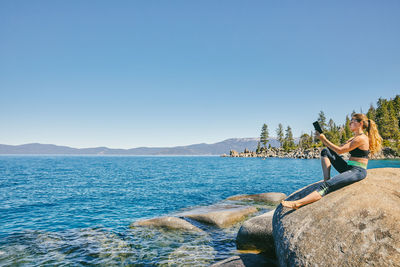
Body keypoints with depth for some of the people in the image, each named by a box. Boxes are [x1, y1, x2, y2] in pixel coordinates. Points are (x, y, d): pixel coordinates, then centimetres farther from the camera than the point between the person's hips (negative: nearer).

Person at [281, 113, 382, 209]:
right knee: (325, 151, 4)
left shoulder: (361, 138, -13)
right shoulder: (354, 138, 19)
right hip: (349, 168, 10)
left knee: (327, 186, -28)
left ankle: (297, 204, -40)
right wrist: (323, 139, 3)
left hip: (358, 171, -10)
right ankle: (326, 179, -8)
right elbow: (339, 147, 15)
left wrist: (324, 139, -11)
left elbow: (340, 150, -15)